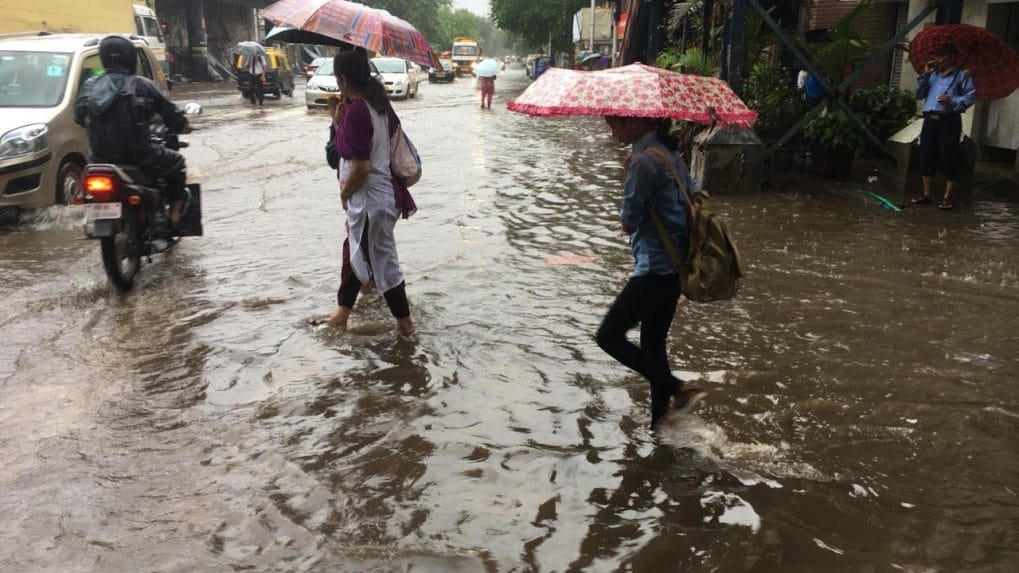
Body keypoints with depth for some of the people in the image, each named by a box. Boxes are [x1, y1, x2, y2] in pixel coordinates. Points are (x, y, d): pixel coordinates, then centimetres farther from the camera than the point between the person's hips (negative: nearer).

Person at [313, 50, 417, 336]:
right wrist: (340, 123, 4)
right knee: (354, 251, 21)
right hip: (384, 191, 10)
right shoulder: (378, 102, 5)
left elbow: (361, 168, -25)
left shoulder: (356, 111, -22)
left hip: (371, 199, -10)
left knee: (382, 261, 5)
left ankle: (405, 322, 19)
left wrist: (344, 193, -8)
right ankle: (341, 314, 35)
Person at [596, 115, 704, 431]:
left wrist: (627, 177, -1)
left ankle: (677, 389, -3)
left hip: (655, 268, -10)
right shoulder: (669, 153, 11)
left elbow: (629, 222, -15)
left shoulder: (643, 161, -19)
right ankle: (660, 420, 26)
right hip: (673, 265, 10)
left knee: (609, 336, -1)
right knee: (653, 345, 17)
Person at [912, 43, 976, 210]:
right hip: (930, 120, 5)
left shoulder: (962, 75, 2)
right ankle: (926, 195, 17)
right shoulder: (934, 75, 16)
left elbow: (971, 96, -6)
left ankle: (947, 198, 3)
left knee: (949, 159, -2)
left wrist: (953, 101, -21)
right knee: (926, 157, 7)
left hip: (949, 121, -5)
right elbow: (919, 95, 11)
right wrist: (925, 74, 5)